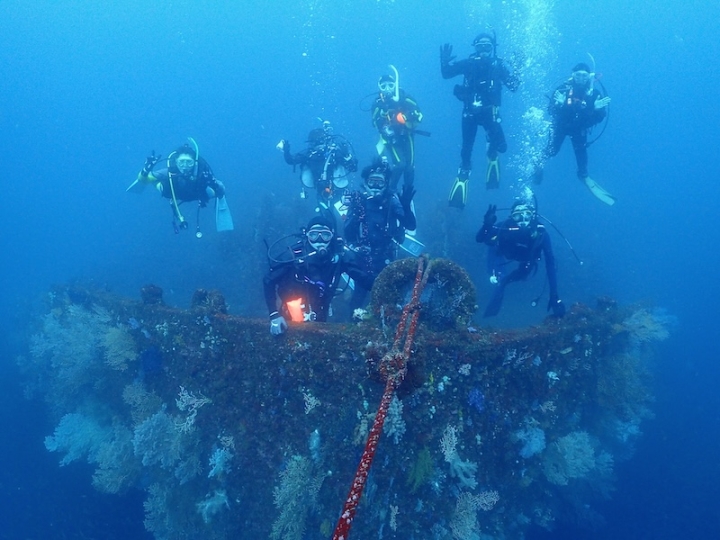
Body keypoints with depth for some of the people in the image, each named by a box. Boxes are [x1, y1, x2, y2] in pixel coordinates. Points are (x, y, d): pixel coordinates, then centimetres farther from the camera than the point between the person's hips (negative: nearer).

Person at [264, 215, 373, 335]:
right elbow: (269, 280, -23)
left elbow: (363, 277, -20)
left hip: (319, 314, 3)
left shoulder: (340, 253, -23)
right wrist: (274, 315, -30)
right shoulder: (296, 254, -28)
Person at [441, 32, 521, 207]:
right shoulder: (469, 63, -4)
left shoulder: (499, 66, -4)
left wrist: (516, 68, -21)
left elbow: (513, 86, -8)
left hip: (489, 112, 0)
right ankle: (462, 178, 19)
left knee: (501, 146, -7)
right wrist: (445, 62, -19)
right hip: (470, 111, 0)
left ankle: (492, 153, 31)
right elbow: (446, 74, -1)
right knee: (466, 149, 3)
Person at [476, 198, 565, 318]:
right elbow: (479, 239, -39)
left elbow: (550, 263, -40)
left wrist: (554, 296, -45)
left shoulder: (541, 233, -40)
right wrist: (487, 224, -61)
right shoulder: (507, 226, -41)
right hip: (504, 253, -2)